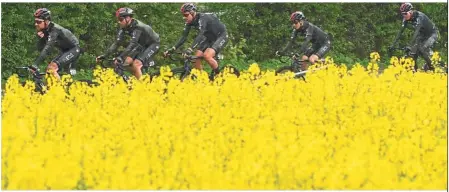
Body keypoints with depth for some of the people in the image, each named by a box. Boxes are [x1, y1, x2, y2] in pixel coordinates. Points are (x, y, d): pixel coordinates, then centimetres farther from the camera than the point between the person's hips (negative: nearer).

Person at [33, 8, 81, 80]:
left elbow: (47, 49, -36)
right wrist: (40, 38, -22)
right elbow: (40, 49, -2)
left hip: (74, 49, -9)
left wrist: (35, 64, -42)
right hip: (65, 51, 9)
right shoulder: (45, 31, -3)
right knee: (49, 69, -1)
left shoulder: (54, 30, -28)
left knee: (52, 67, -23)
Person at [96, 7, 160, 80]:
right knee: (128, 61, -10)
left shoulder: (138, 27, -33)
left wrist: (120, 57, -51)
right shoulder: (124, 28, -11)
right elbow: (117, 43, -13)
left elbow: (132, 44, -42)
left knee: (136, 64, -24)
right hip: (142, 44, 8)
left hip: (153, 43, -8)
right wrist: (104, 55, -22)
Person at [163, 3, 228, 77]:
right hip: (209, 37, 8)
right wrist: (172, 49, -18)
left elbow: (200, 35, -44)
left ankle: (218, 74, -7)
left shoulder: (202, 18, -32)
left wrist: (190, 49, -56)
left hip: (220, 36, -8)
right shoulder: (189, 22, -9)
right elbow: (184, 37, -6)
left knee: (207, 55, -29)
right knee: (197, 58, -9)